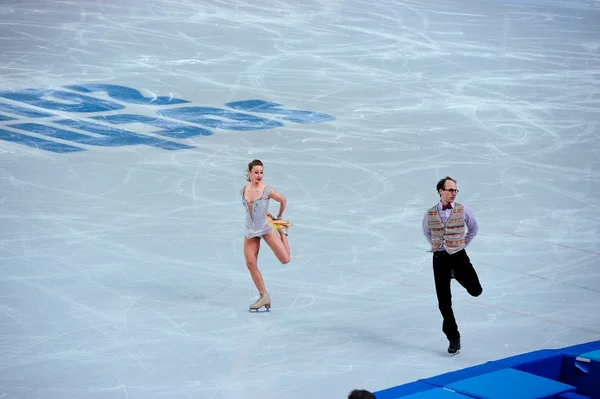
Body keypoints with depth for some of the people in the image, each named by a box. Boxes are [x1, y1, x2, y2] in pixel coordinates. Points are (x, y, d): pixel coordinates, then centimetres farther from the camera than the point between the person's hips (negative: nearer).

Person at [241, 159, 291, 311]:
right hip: (250, 231, 3)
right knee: (250, 264, -6)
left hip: (266, 228, -3)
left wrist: (279, 217, 16)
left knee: (285, 259, -10)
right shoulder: (244, 190, 1)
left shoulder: (267, 191, -11)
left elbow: (283, 200, 5)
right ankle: (263, 296, 5)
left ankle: (282, 231, 20)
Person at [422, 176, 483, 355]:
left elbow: (474, 228, 12)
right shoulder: (430, 214, -2)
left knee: (475, 290, -7)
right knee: (444, 301, 1)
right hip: (440, 258, 0)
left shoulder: (463, 210, -5)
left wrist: (463, 244, 11)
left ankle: (456, 274, 27)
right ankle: (453, 338, 15)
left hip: (459, 256, 0)